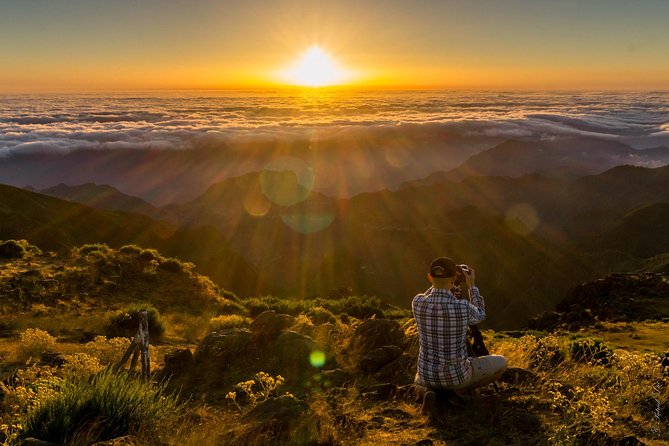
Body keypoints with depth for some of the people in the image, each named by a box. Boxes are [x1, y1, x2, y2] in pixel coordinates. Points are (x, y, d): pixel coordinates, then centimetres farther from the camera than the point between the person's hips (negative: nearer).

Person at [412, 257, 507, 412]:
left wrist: (439, 282, 13)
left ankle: (432, 389, 9)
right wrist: (471, 286, 10)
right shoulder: (463, 307, -24)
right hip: (457, 375, -2)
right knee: (500, 362, 22)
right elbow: (480, 315, 3)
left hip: (426, 375, 2)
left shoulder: (417, 302, -15)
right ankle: (458, 390, 8)